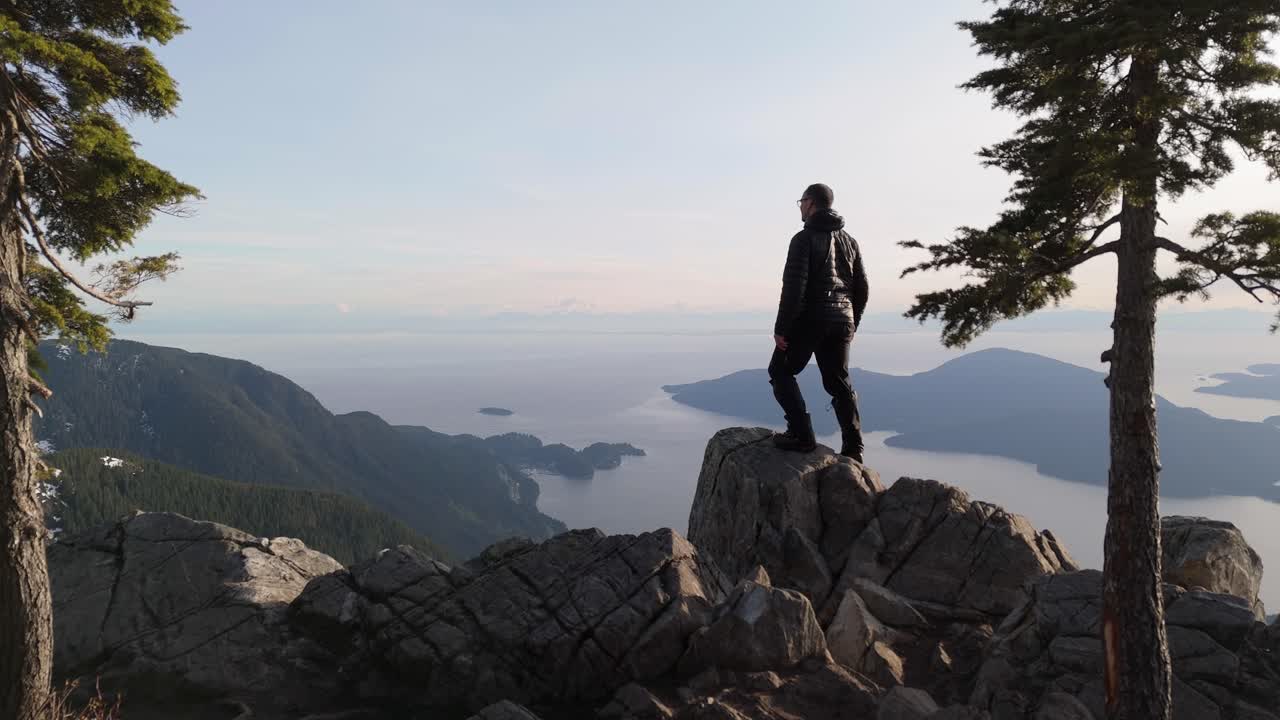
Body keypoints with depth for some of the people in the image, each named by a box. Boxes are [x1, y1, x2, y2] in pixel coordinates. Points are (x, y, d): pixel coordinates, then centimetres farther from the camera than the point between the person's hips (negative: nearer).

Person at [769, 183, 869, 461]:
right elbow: (862, 288, 14)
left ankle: (802, 436, -2)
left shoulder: (805, 239, -8)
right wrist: (851, 324, 22)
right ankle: (853, 449, 9)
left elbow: (794, 286, -17)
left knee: (781, 372, 8)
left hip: (809, 319, -6)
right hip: (841, 322, 7)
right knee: (839, 383, 13)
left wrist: (781, 328, -14)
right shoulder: (849, 241, 13)